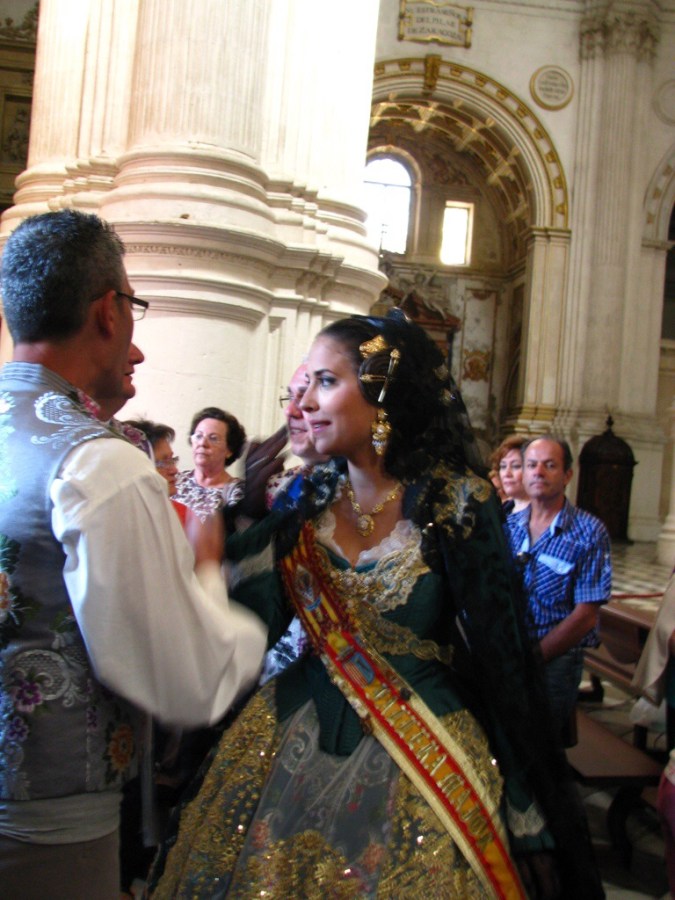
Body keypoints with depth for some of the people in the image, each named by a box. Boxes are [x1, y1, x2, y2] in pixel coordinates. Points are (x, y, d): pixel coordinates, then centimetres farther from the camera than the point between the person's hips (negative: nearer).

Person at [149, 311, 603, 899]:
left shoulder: (458, 503, -14)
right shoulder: (306, 498, -1)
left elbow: (499, 656, -11)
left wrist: (529, 819, -9)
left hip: (422, 758, -4)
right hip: (297, 745, 4)